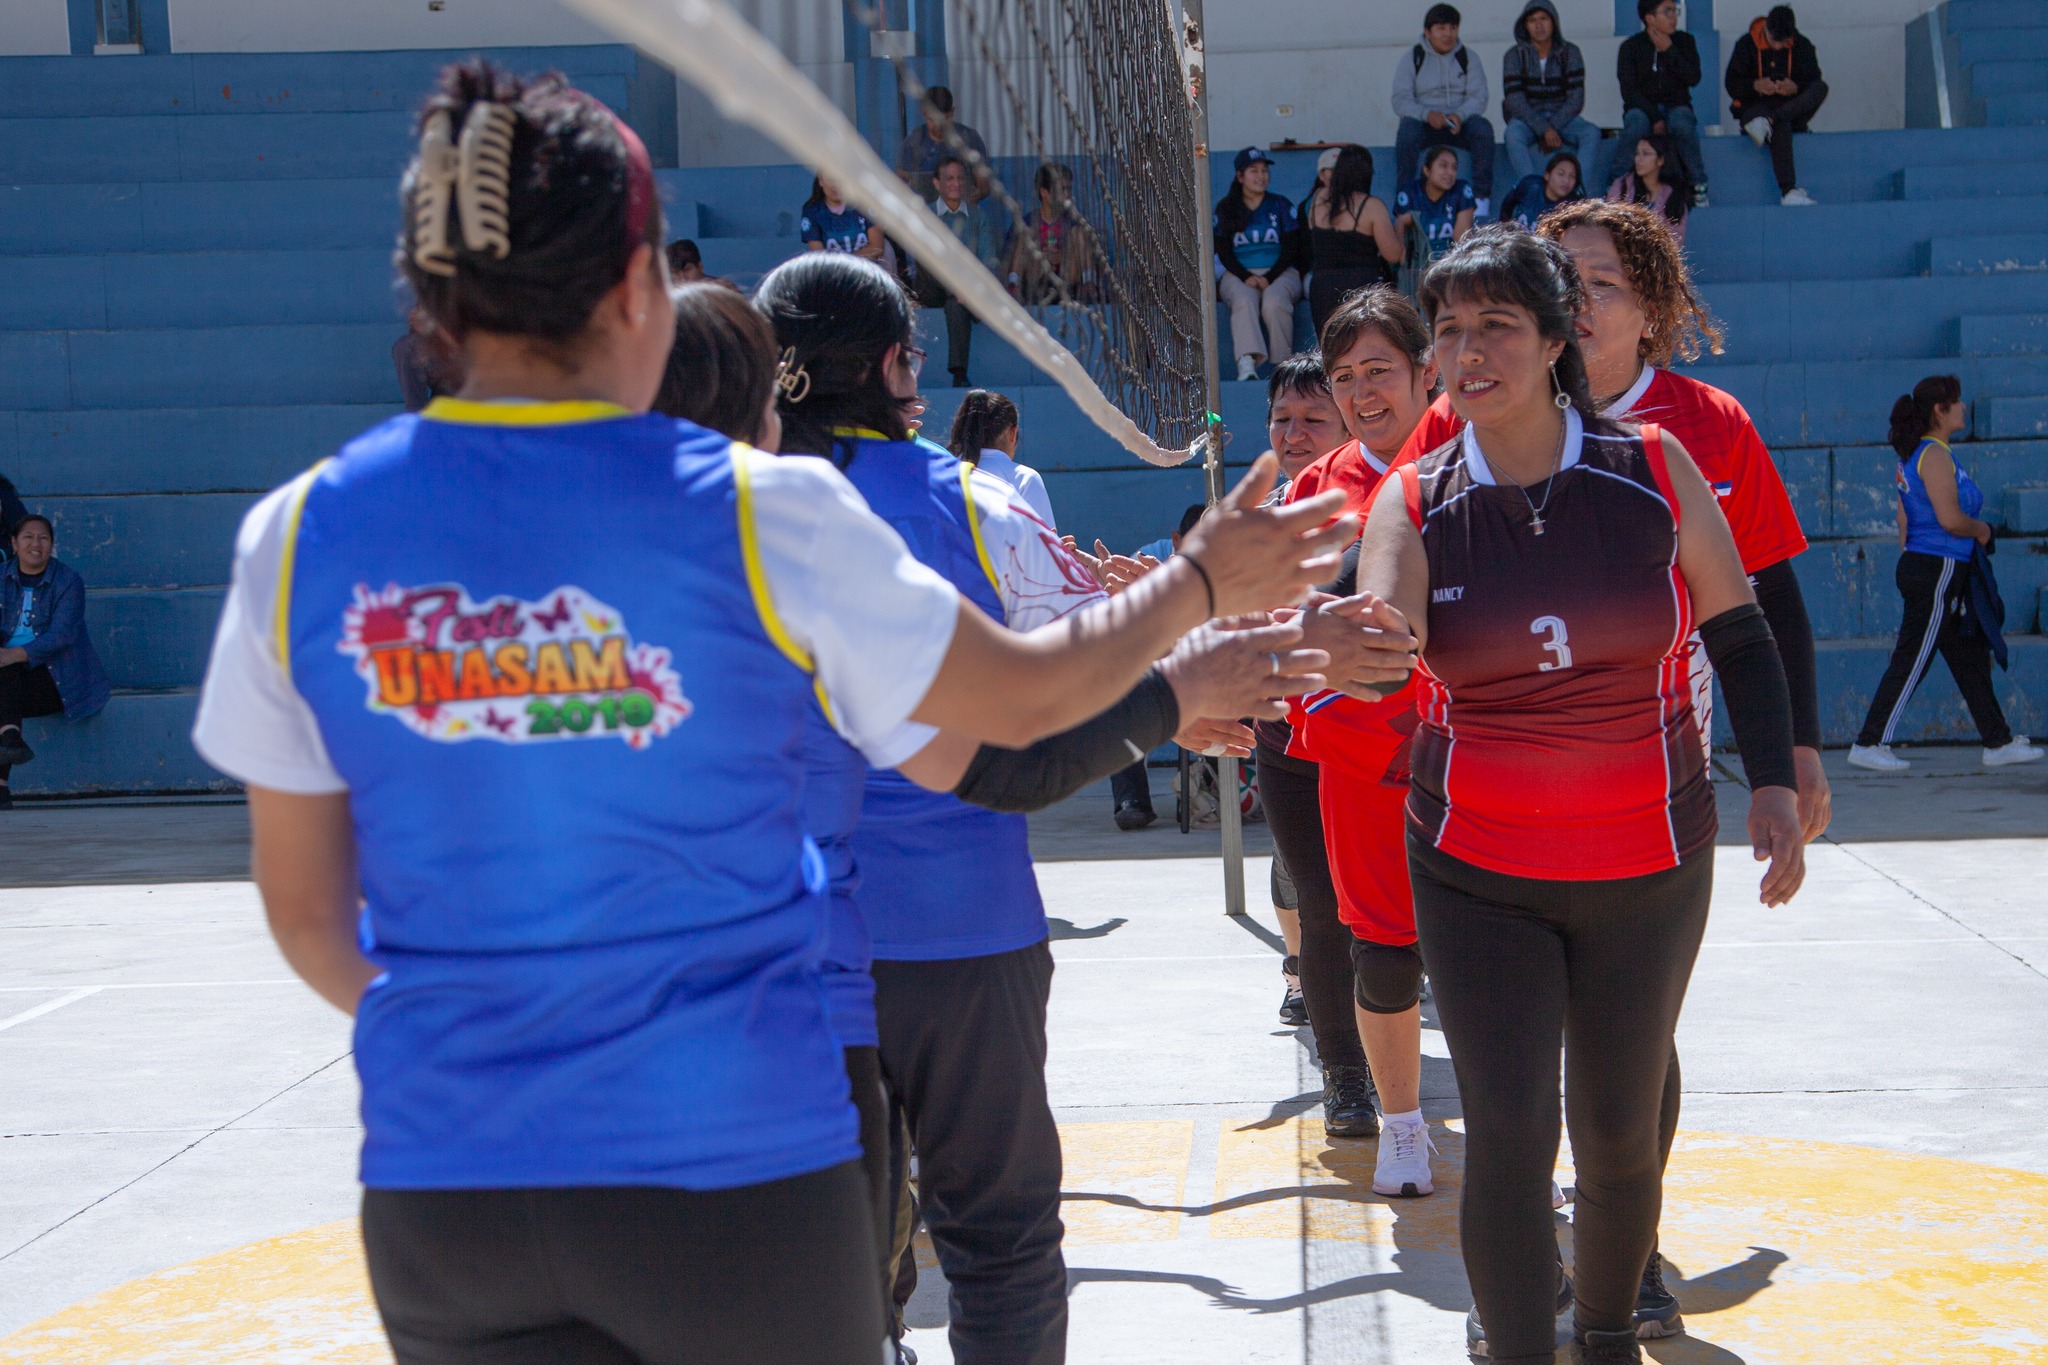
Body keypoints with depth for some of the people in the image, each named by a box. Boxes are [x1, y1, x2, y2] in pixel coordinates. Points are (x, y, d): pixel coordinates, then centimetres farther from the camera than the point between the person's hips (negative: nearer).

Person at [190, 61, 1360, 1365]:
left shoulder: (300, 536, -4)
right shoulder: (760, 512, -12)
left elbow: (306, 914, 5)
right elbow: (1023, 697, 2)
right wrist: (1198, 583, 20)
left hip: (439, 1182, 3)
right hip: (729, 1165, -2)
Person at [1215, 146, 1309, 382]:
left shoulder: (1280, 205, 13)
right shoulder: (1226, 208, 13)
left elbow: (1291, 247, 6)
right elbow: (1223, 250, 6)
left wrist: (1269, 277, -10)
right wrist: (1246, 277, -11)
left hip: (1279, 272, 0)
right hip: (1238, 274, 0)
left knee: (1274, 302, -34)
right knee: (1244, 301, -35)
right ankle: (1247, 364, -52)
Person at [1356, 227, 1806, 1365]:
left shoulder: (1651, 468, -6)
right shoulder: (1413, 505, -5)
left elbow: (1738, 632, 3)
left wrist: (1772, 782, -6)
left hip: (1648, 864, 1)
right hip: (1477, 869, 0)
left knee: (1619, 1132, 11)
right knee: (1508, 1133, -8)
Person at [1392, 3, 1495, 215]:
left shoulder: (1468, 59, 10)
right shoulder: (1410, 60, 5)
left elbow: (1478, 97, -1)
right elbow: (1400, 101, -5)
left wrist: (1460, 115, -24)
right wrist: (1427, 114, -25)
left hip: (1459, 124, 1)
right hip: (1424, 125, -1)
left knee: (1482, 127, -30)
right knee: (1407, 131, -35)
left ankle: (1481, 196, -27)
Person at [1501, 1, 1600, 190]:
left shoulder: (1569, 53, 1)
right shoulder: (1515, 56, -4)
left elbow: (1575, 98, -4)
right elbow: (1514, 101, -12)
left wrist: (1553, 127, -19)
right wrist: (1544, 130, -23)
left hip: (1561, 117, 2)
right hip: (1527, 118, -1)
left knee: (1592, 133, -28)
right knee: (1513, 133, -35)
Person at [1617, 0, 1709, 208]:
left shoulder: (1684, 41, 5)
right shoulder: (1631, 46, -1)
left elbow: (1693, 78, -7)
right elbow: (1629, 91, -8)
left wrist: (1669, 51, -13)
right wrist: (1655, 117, -19)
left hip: (1676, 106, 1)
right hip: (1643, 107, -1)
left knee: (1682, 124, -36)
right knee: (1636, 125, -37)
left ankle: (1698, 184, -24)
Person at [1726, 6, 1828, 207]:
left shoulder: (1802, 45, 5)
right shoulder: (1746, 45, 0)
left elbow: (1814, 83, 3)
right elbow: (1732, 85, -2)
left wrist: (1795, 88, -20)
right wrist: (1755, 85, -24)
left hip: (1793, 109, 4)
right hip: (1755, 107, -3)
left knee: (1822, 88, -25)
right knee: (1780, 126, -39)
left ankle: (1768, 122, -40)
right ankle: (1789, 191, -50)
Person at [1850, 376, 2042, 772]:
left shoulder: (1915, 454, 14)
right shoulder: (1935, 455, -16)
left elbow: (1905, 517, 18)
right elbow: (1951, 519, -22)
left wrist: (1908, 560, 22)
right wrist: (1981, 529, -4)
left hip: (1920, 566, 10)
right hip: (1938, 571, -10)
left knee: (1971, 657, 13)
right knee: (1911, 661, -5)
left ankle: (1999, 742, 19)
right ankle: (1869, 744, -1)